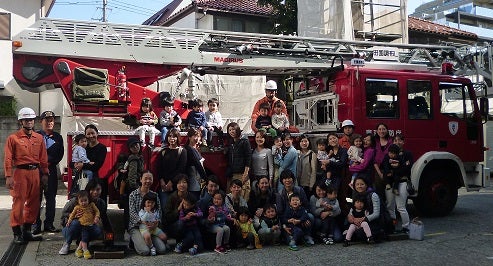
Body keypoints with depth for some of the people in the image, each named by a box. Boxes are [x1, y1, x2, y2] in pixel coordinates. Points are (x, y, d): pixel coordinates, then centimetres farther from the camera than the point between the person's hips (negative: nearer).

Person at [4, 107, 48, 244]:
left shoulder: (39, 138, 11)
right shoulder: (13, 138, -2)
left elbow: (43, 158, 13)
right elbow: (8, 159, -6)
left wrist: (44, 173, 9)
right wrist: (9, 177, -12)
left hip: (35, 172, 5)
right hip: (20, 172, -5)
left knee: (33, 202, 10)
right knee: (18, 202, -5)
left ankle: (27, 231, 22)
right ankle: (17, 233, 3)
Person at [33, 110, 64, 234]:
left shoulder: (58, 137, 13)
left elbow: (60, 154, 7)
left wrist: (49, 162, -7)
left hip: (52, 170, 3)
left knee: (51, 197, 5)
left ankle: (49, 224, 12)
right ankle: (36, 225, 5)